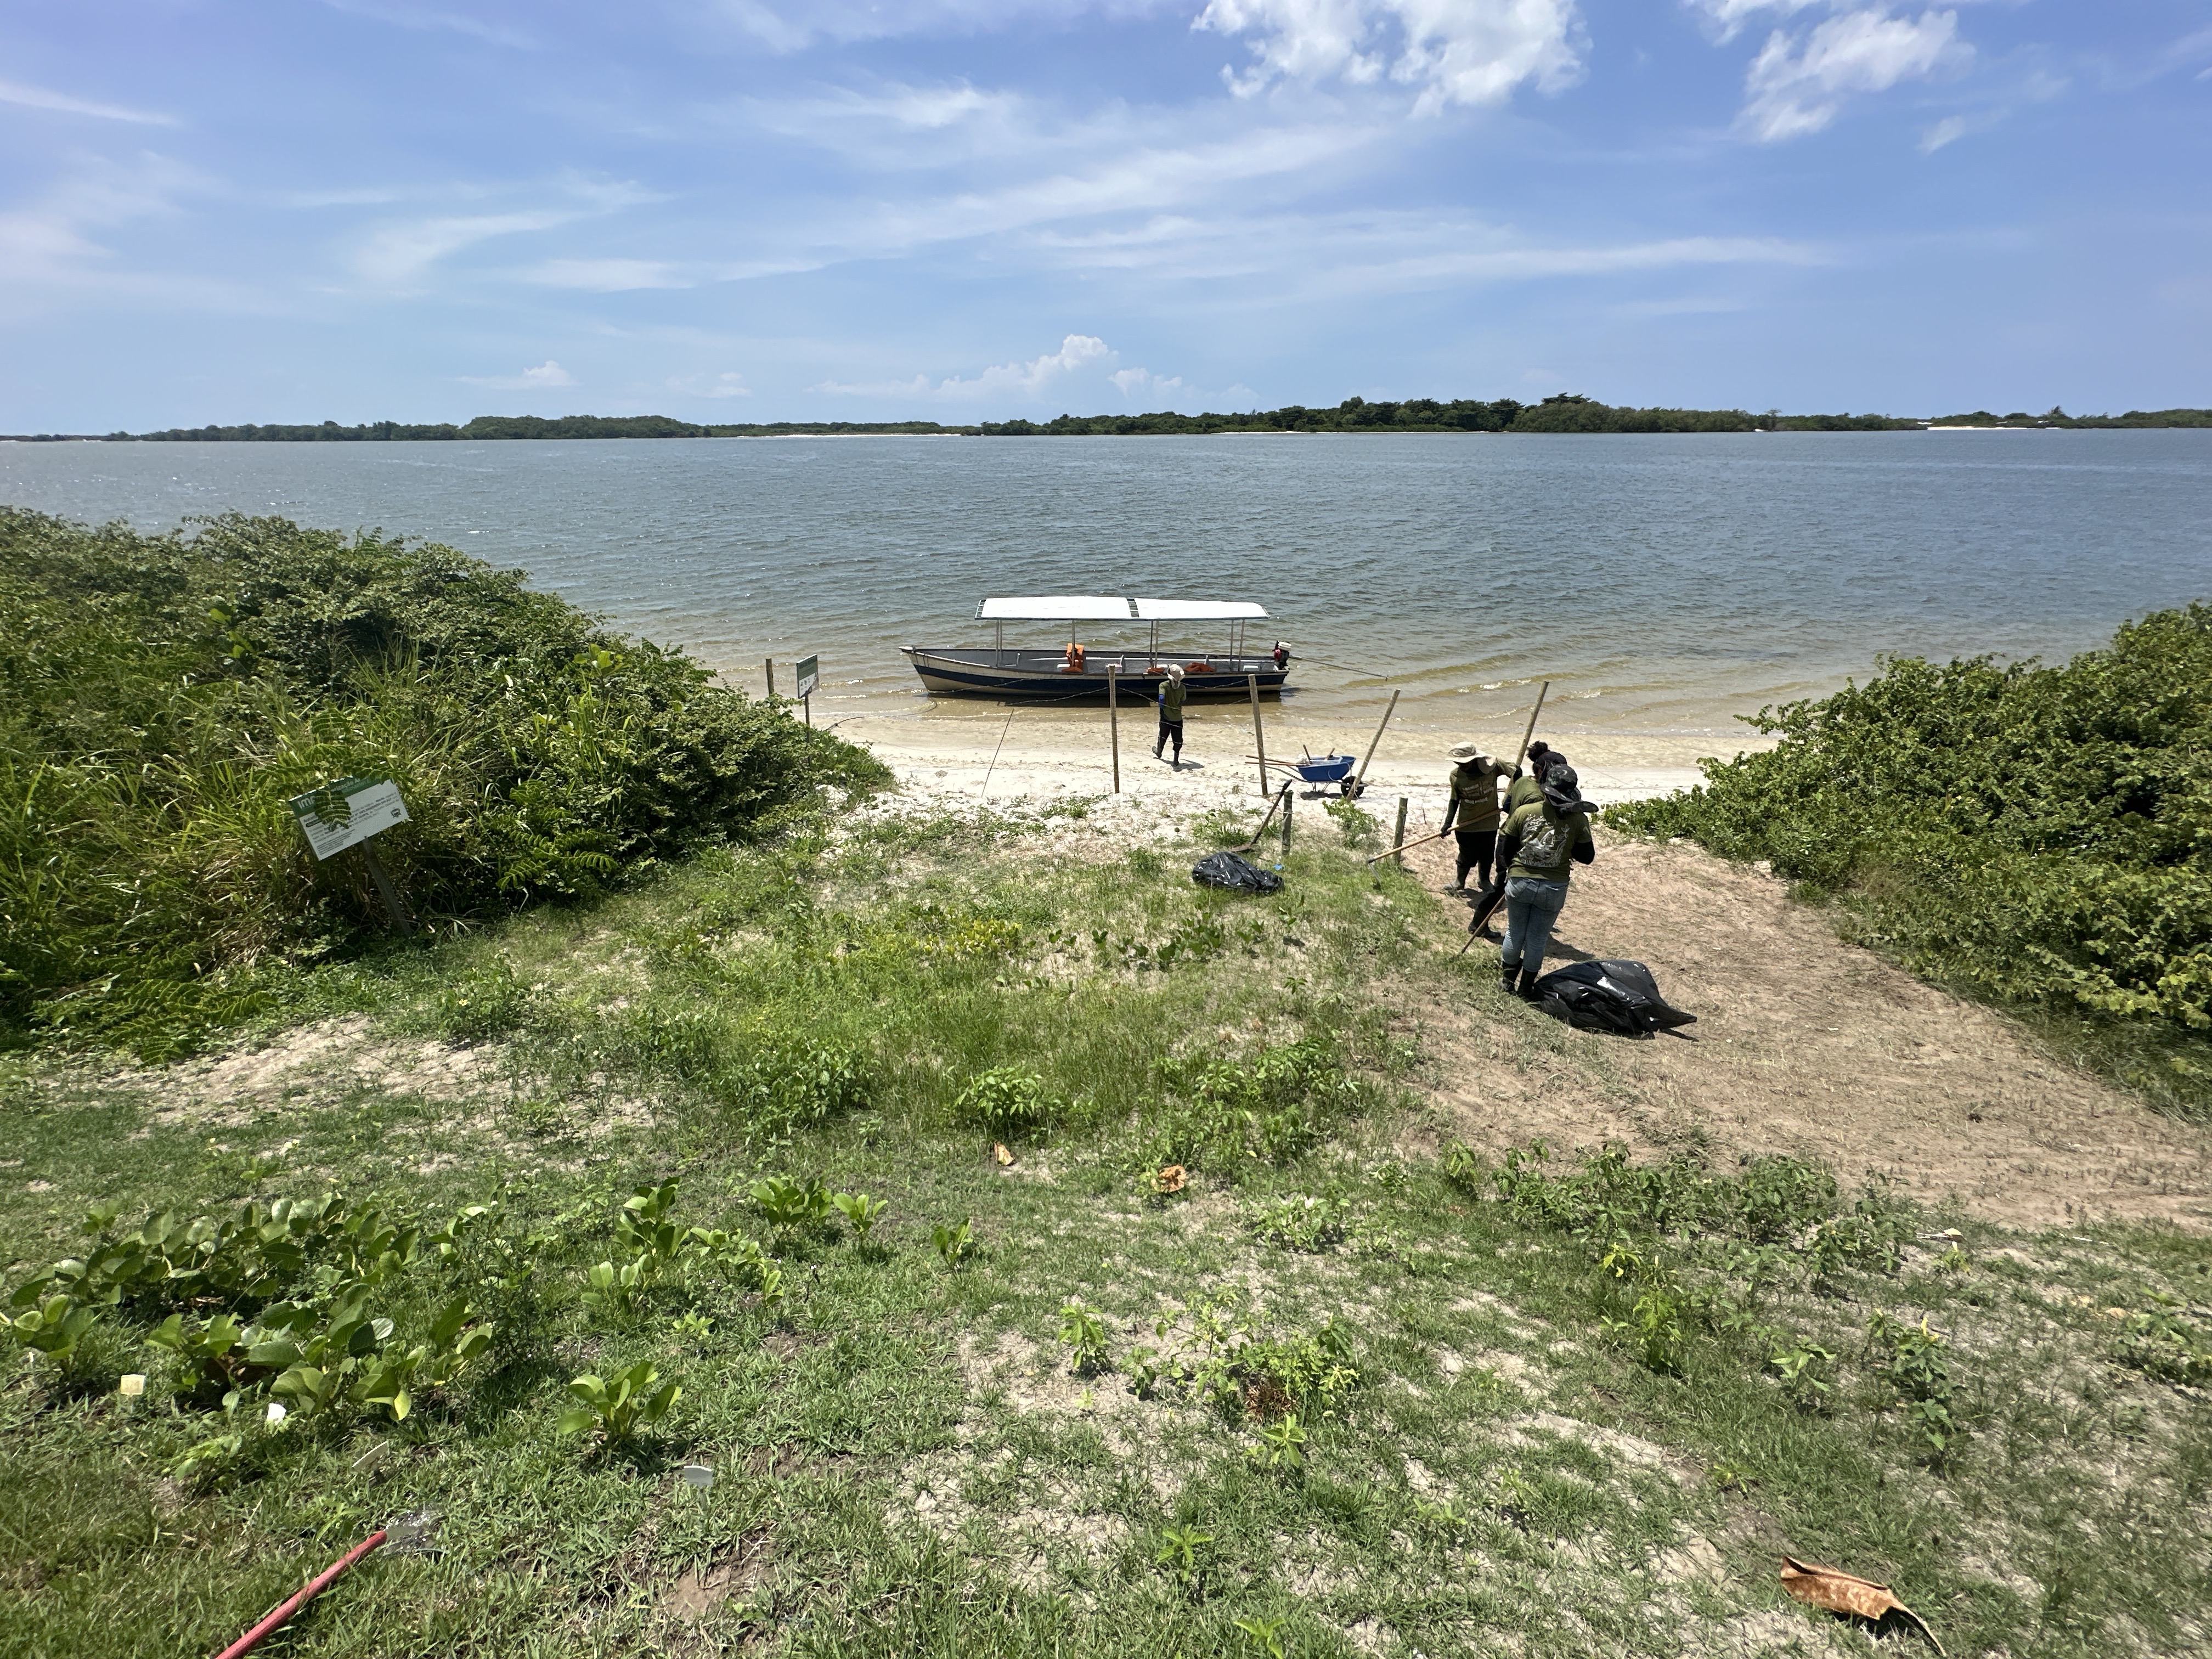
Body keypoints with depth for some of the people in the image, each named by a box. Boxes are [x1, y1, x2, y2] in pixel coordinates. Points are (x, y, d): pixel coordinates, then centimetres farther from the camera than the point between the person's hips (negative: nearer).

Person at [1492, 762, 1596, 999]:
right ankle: (1526, 987, 25)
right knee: (1537, 939, 13)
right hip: (1554, 888, 0)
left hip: (1519, 882, 0)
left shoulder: (1524, 812, -7)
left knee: (1515, 933, 17)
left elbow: (1504, 850, 0)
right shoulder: (1578, 819, -8)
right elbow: (1587, 856, 0)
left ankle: (1507, 980, 29)